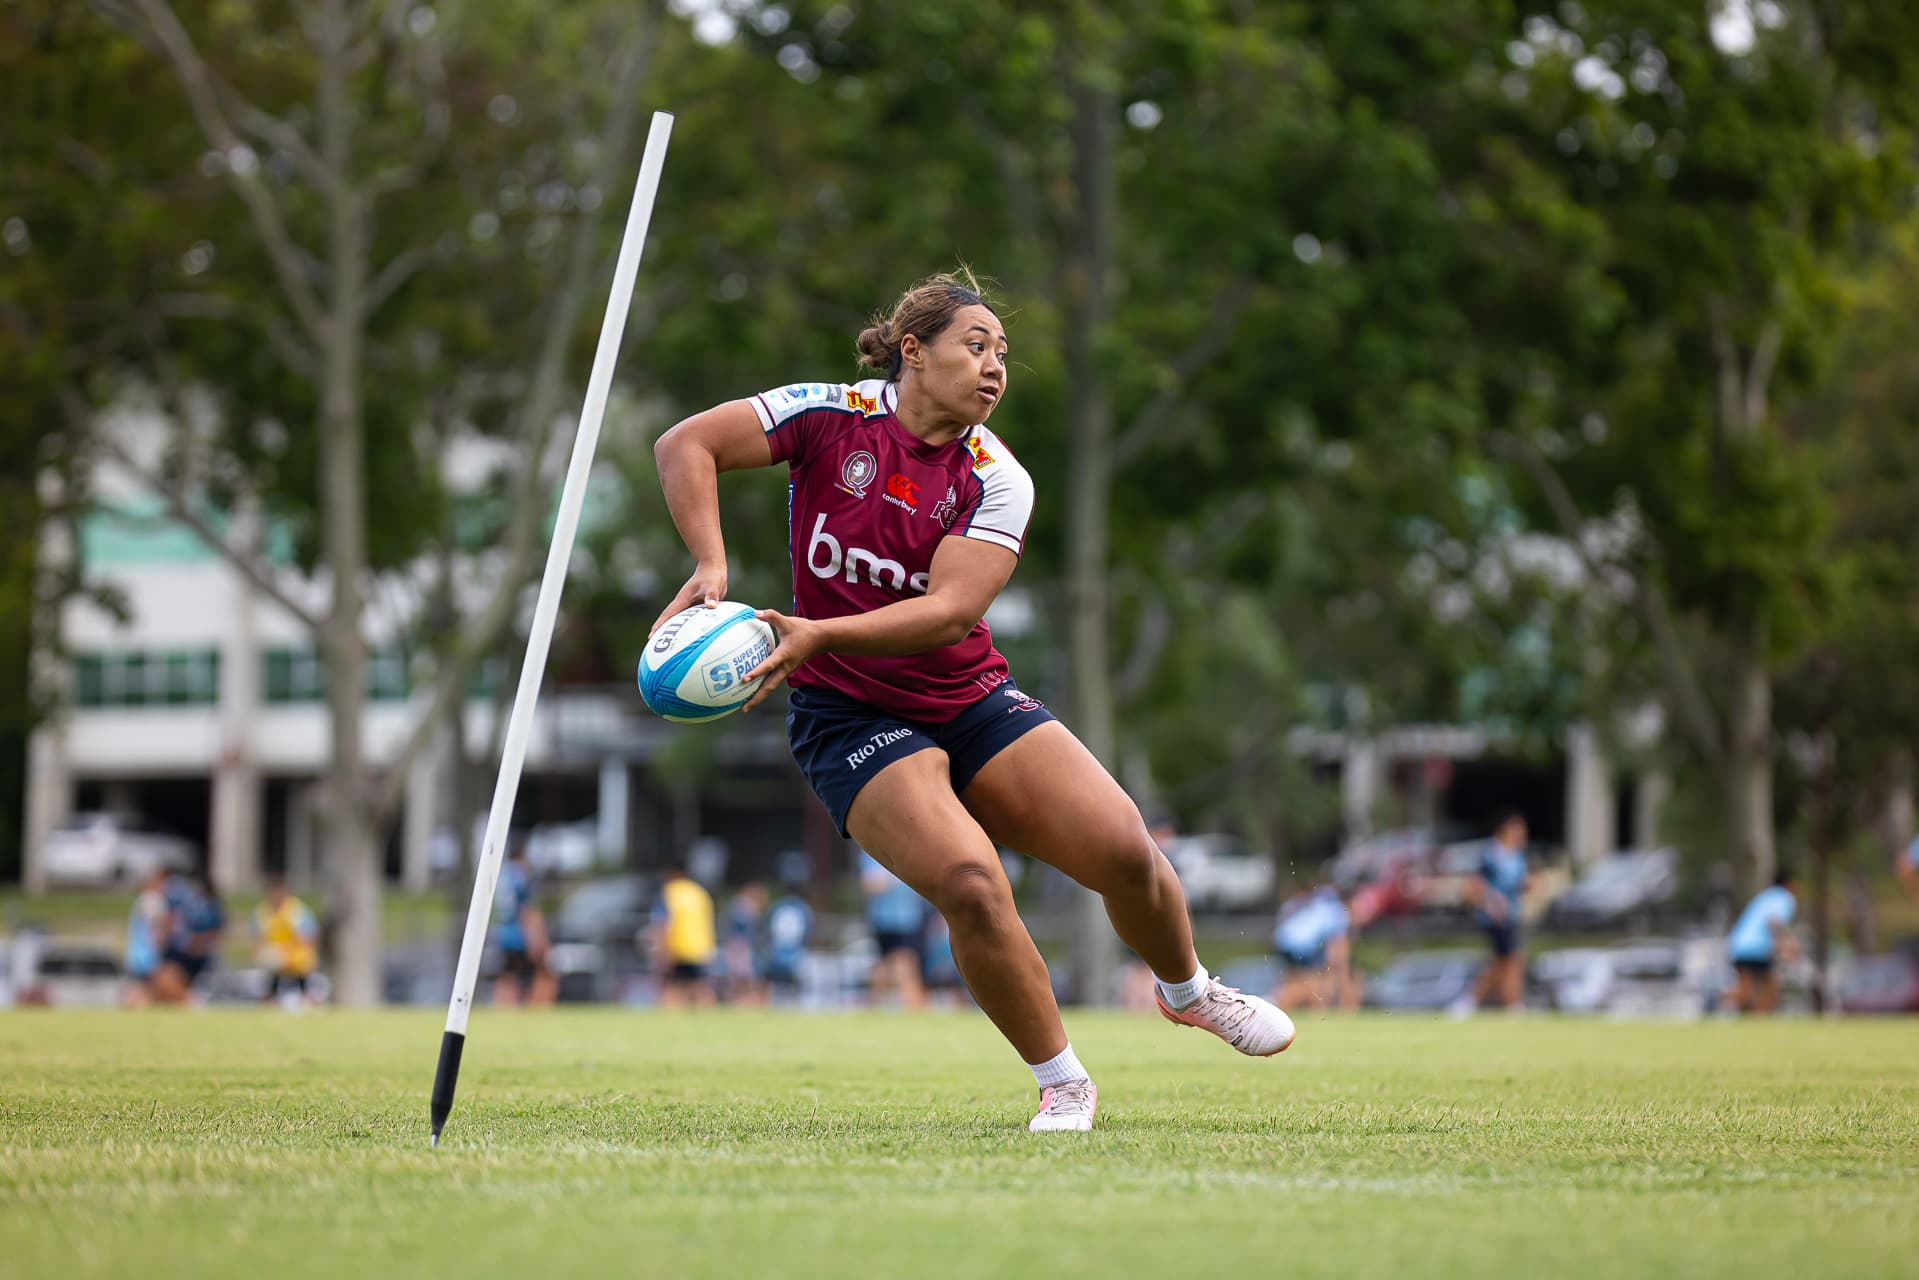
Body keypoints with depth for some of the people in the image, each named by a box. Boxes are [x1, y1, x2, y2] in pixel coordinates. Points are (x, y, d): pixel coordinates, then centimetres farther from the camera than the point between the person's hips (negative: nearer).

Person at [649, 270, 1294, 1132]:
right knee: (970, 883, -26)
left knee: (1123, 848, -11)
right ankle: (1062, 1085, -6)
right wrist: (712, 565, -28)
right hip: (850, 719, -3)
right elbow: (686, 445, -14)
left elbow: (950, 611, -21)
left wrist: (819, 634, -34)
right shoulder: (832, 417, -11)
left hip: (972, 700, 3)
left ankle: (1188, 991, 23)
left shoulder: (997, 479, -7)